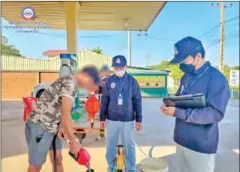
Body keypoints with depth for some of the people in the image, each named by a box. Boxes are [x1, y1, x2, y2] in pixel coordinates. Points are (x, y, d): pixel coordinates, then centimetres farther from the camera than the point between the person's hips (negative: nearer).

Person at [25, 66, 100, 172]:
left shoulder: (70, 82, 10)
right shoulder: (70, 83, -21)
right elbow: (66, 115, -26)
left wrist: (61, 127, -5)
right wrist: (73, 142, -21)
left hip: (51, 127, 9)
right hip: (39, 126, -9)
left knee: (57, 159, 16)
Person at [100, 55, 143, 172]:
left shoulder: (132, 81, -3)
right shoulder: (109, 81, -1)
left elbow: (137, 101, -1)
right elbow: (104, 101, 3)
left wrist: (139, 119, -1)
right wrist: (102, 118, 3)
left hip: (128, 120, -1)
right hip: (111, 120, 1)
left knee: (129, 145, 11)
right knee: (110, 145, 12)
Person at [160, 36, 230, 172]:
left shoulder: (216, 78, -16)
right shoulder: (186, 77, 8)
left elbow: (216, 114, -25)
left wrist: (177, 112, -28)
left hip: (201, 146, -7)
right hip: (181, 140, 7)